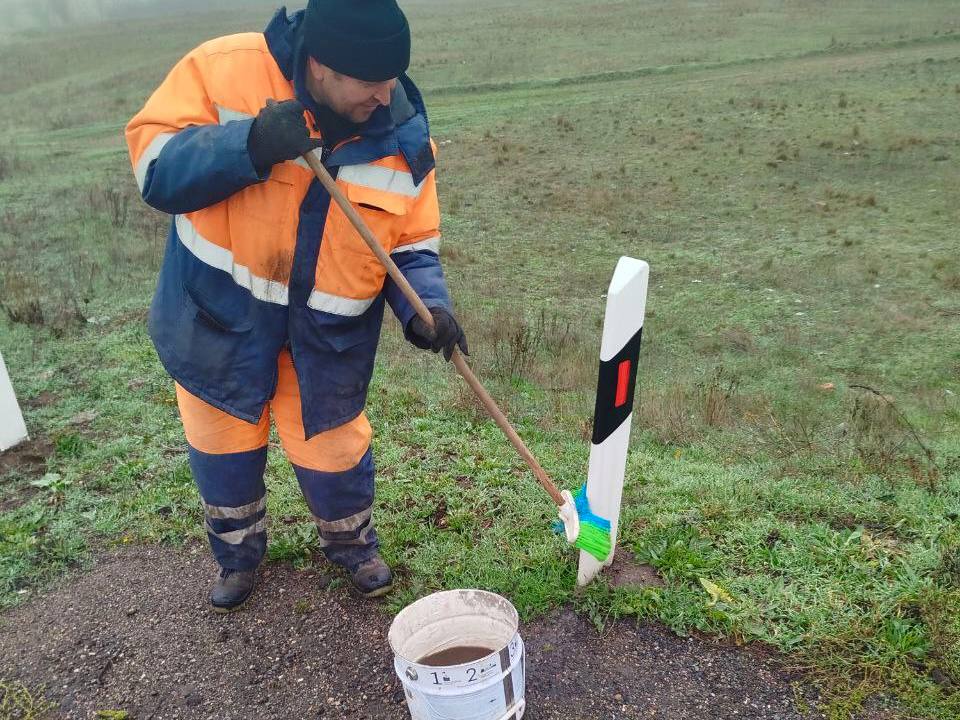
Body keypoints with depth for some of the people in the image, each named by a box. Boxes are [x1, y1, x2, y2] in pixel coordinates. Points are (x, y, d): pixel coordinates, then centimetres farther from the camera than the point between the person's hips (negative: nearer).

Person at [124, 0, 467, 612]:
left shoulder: (404, 137, -10)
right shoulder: (224, 69, -18)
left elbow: (411, 243, -4)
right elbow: (153, 164, -18)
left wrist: (426, 306, -23)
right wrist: (249, 146, -34)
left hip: (327, 334, 1)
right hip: (217, 313, 0)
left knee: (333, 453, 9)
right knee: (223, 448, 17)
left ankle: (353, 545, 44)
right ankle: (238, 553, 47)